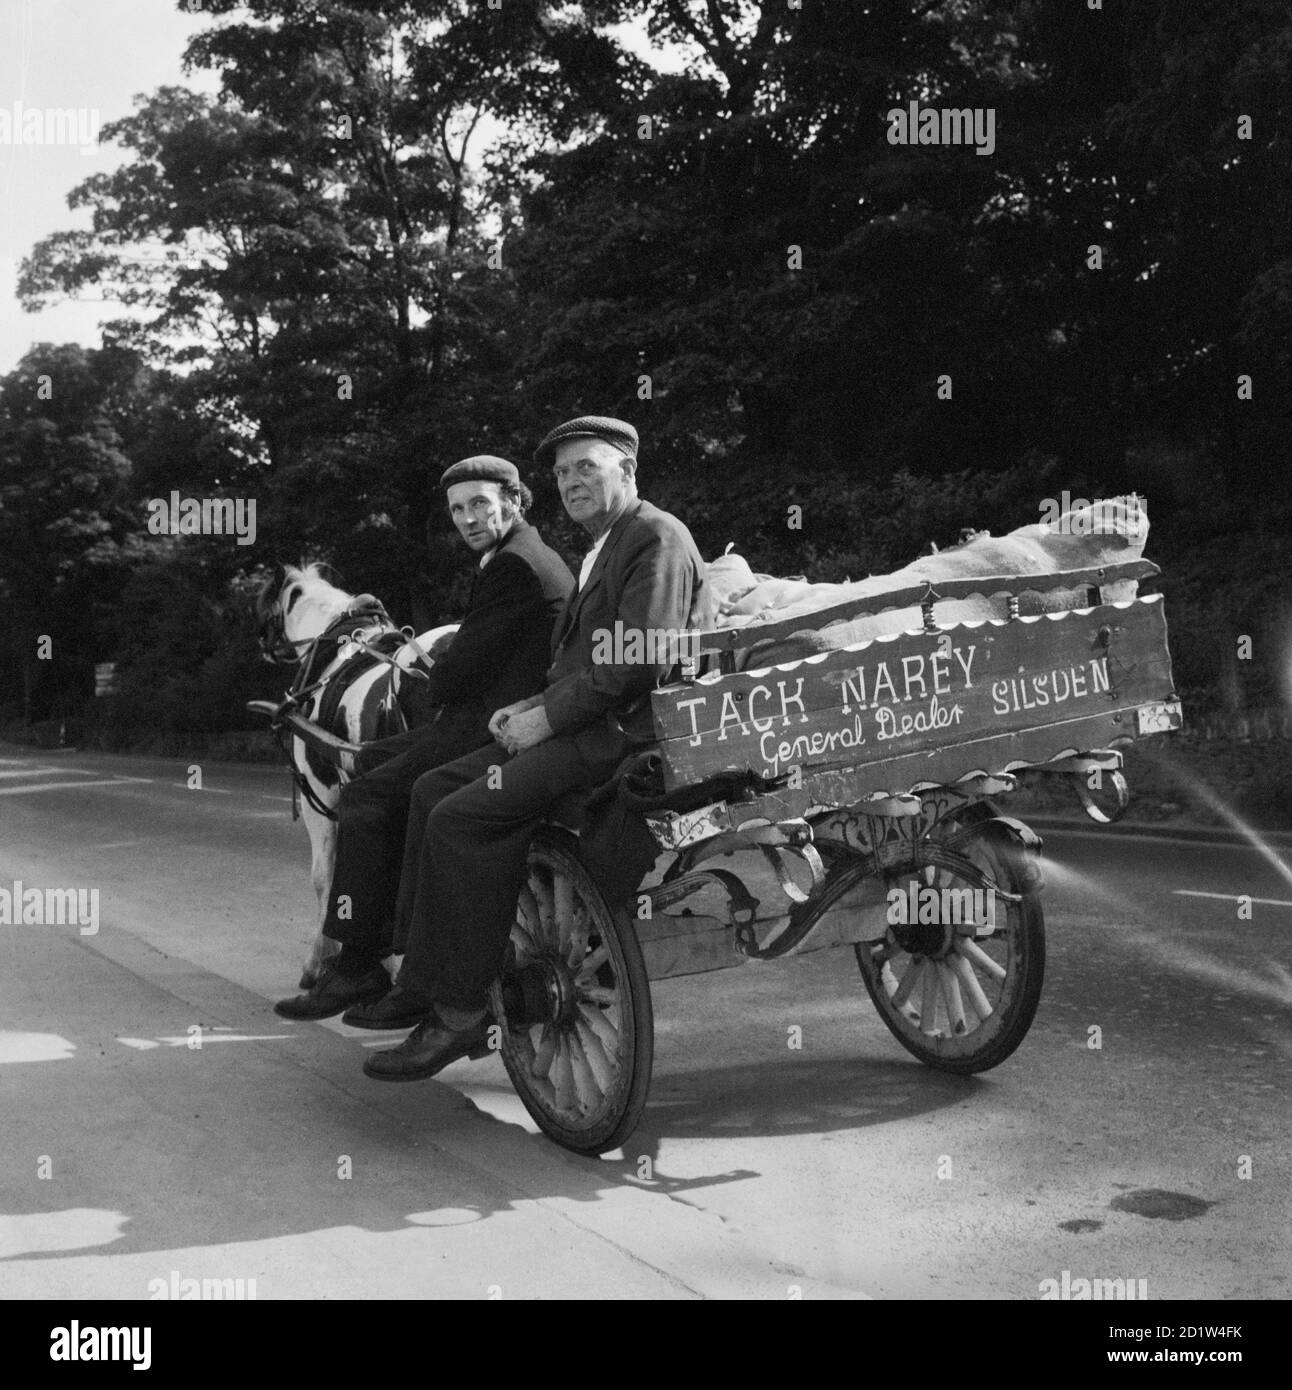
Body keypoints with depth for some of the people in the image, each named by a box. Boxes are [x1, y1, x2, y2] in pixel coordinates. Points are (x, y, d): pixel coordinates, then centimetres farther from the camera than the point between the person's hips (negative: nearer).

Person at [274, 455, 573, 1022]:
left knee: (367, 797, -15)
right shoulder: (527, 557, 21)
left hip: (495, 731, -11)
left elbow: (462, 669, -17)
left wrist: (432, 692, 3)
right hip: (488, 719, 11)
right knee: (366, 763, 14)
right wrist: (442, 674, 4)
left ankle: (358, 964, -11)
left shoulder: (516, 566, -14)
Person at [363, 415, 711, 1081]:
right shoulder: (601, 550, 25)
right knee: (434, 790, 4)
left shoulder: (657, 537, -8)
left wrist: (549, 715, -16)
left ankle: (460, 1012, -14)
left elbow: (640, 659, -19)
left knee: (462, 819, -21)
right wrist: (536, 703, 5)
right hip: (586, 725, 10)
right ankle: (422, 980, 6)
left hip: (624, 733, -10)